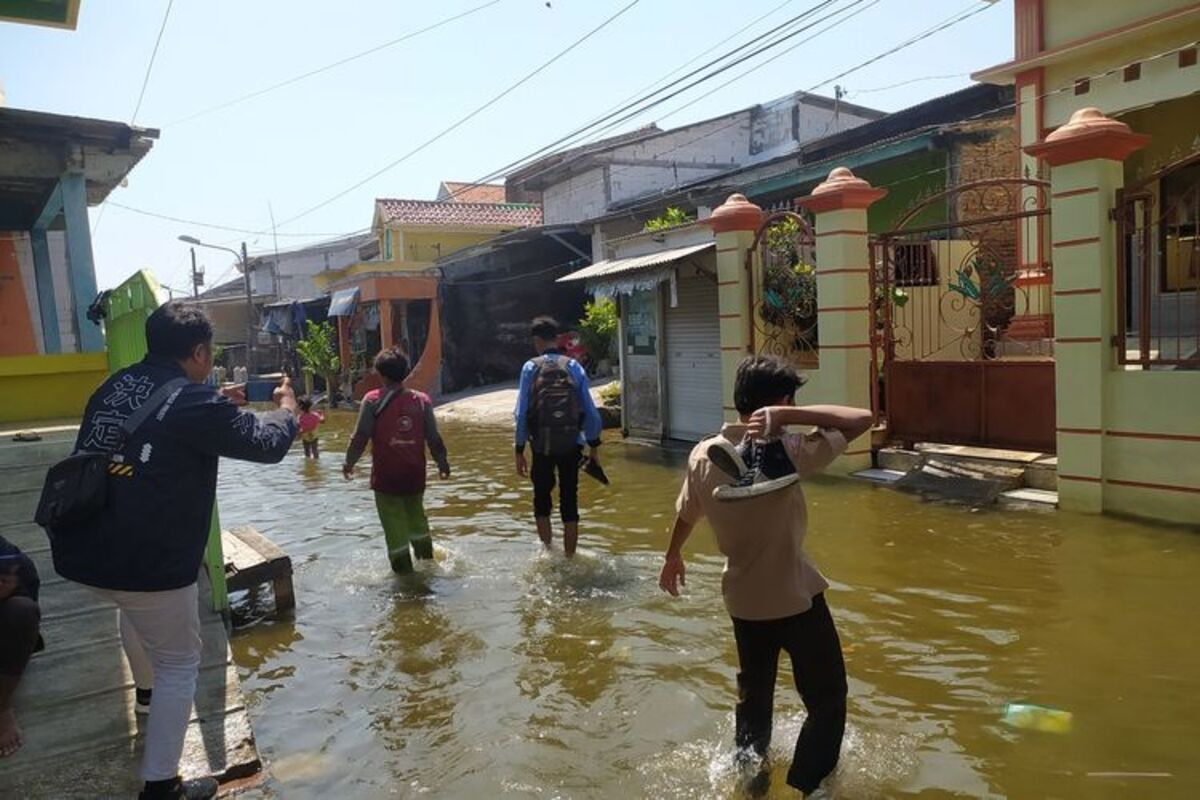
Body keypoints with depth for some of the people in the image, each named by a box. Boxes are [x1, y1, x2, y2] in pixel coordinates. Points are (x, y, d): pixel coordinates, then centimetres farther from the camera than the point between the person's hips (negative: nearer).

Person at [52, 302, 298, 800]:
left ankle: (147, 689, 59)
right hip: (148, 560, -8)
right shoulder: (194, 402, -14)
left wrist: (220, 403, 26)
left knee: (135, 606, 38)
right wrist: (285, 405, 16)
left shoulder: (115, 386, 8)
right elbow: (268, 443, -3)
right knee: (179, 663, 10)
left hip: (81, 550, 8)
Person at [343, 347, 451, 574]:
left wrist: (349, 463, 6)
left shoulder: (372, 400, -9)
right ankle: (426, 557, 35)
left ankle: (404, 569, 12)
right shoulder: (422, 400, -2)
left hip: (385, 476, -3)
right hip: (415, 474, 3)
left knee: (395, 525, 7)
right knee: (417, 517, 24)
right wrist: (442, 463, 14)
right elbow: (434, 438, -1)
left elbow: (361, 438, -9)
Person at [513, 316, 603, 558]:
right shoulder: (574, 366, 1)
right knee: (570, 503, 9)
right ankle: (569, 559, 14)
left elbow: (521, 412, -5)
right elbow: (590, 410, 1)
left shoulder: (531, 367, -4)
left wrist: (520, 451, 1)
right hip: (572, 445, 1)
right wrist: (594, 446, 10)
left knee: (542, 500, 16)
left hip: (542, 446, -1)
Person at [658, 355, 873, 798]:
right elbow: (862, 419, -19)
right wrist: (788, 415, -24)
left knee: (753, 692, 26)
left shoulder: (703, 455, -8)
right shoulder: (786, 451, -22)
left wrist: (673, 556, 26)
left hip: (743, 600, 5)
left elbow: (686, 515, 8)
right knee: (828, 699, 17)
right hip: (797, 598, -5)